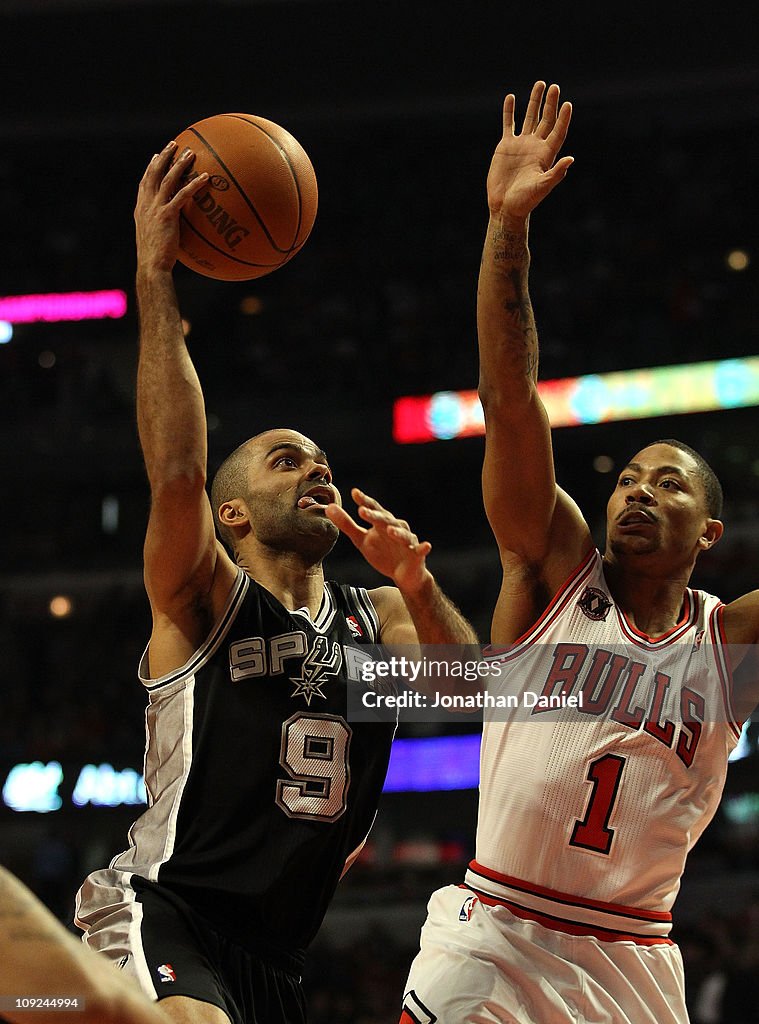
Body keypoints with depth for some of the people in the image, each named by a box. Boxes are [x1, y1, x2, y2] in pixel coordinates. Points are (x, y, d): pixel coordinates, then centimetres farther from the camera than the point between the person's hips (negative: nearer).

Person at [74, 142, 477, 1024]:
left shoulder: (378, 619, 16)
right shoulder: (202, 598, 0)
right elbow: (175, 471, -19)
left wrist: (415, 585, -18)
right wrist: (154, 275, -23)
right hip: (164, 912, -7)